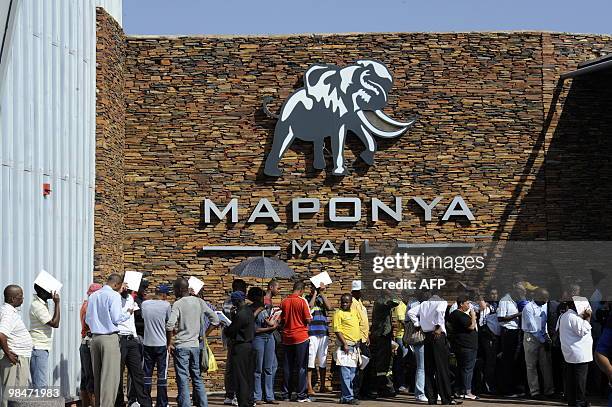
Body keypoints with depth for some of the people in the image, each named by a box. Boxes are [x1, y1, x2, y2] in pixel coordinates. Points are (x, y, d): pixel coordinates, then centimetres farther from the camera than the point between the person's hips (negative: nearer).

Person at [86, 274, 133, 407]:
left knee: (97, 375, 12)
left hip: (95, 337, 7)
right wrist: (128, 313, 5)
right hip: (110, 338, -7)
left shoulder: (93, 296, 12)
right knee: (110, 376, -5)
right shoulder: (114, 295, -9)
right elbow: (116, 318, -12)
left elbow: (87, 319, 15)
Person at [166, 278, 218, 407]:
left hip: (181, 346, -5)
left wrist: (169, 344, -11)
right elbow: (215, 319, 7)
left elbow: (170, 325, -22)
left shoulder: (178, 304, -11)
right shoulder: (198, 302, 5)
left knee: (182, 379, -1)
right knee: (197, 377, 15)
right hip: (195, 345, 5)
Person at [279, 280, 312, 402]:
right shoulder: (302, 301, -10)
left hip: (287, 337, 4)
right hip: (301, 337, -4)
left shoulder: (284, 302, 4)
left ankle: (286, 394, 12)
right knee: (301, 367, 0)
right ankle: (301, 395, -1)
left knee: (287, 367, 10)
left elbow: (282, 320, 9)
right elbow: (308, 320, -11)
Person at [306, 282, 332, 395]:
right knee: (310, 361, -8)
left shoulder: (322, 299, 17)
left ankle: (322, 386, 15)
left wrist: (322, 293, -2)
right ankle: (309, 387, -8)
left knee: (323, 361, 8)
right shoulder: (307, 298, 4)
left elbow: (329, 307, 0)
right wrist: (315, 294, -6)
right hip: (311, 334, -5)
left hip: (324, 333, 5)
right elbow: (309, 308, -15)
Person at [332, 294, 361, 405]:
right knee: (346, 373, -8)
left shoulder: (354, 312, 15)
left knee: (352, 373, 10)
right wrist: (344, 343, -19)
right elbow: (337, 330, -13)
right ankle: (347, 397, -8)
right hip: (345, 346, -8)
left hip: (354, 346, 8)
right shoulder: (338, 313, -7)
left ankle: (344, 396, 16)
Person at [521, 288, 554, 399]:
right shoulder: (529, 308, -14)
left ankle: (549, 390, 9)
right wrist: (543, 340, -11)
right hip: (531, 338, -6)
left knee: (547, 365, 5)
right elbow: (533, 328, -14)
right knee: (532, 366, 0)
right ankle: (535, 391, 4)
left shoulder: (545, 306, 5)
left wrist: (546, 334, 0)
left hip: (542, 338, 6)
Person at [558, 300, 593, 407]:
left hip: (569, 354, 10)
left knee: (571, 379, 12)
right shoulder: (574, 317, -18)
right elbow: (583, 331, -20)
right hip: (580, 354, -10)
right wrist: (587, 318, -17)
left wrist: (583, 317, 11)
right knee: (580, 379, -4)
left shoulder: (564, 316, 14)